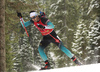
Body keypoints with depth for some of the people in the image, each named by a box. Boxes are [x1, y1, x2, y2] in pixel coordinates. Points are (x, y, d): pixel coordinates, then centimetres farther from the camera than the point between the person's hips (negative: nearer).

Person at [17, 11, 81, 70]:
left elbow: (52, 26, -34)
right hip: (45, 38, 6)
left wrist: (44, 27, -48)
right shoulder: (33, 21, -7)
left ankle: (75, 60, -5)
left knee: (62, 47, -11)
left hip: (52, 35, -6)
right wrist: (20, 18, -14)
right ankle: (47, 65, -13)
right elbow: (24, 25, -1)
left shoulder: (43, 19, -25)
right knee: (40, 48, -15)